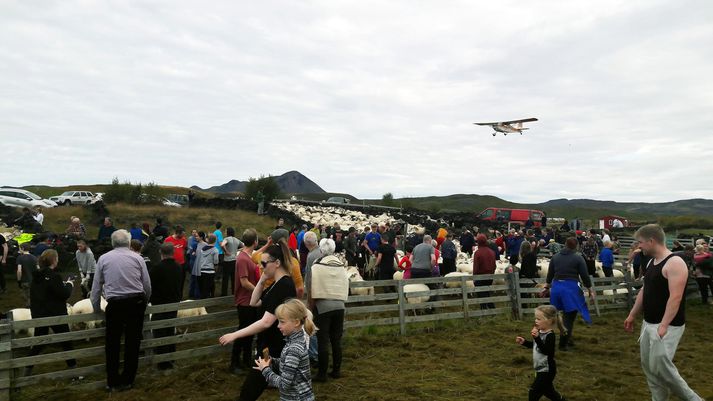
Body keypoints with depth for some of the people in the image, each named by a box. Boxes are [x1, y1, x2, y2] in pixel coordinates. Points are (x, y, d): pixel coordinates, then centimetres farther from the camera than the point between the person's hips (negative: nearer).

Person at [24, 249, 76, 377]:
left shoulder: (36, 276, 3)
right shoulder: (54, 276, -20)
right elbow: (64, 294, -19)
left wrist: (63, 284, 10)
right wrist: (69, 285, -2)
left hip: (38, 314, 7)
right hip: (55, 315, -7)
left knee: (38, 343, 18)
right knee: (66, 341, 8)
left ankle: (28, 368, 18)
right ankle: (72, 366, 15)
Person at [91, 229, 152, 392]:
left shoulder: (103, 258, 4)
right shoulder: (137, 257, 2)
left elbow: (96, 287, 6)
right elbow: (147, 286, 3)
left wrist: (96, 309, 19)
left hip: (115, 304, 0)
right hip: (136, 302, 0)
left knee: (112, 343, 14)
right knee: (132, 342, 12)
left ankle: (113, 382, 21)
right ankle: (127, 380, 21)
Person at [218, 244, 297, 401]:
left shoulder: (284, 286, -23)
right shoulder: (277, 284, 8)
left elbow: (266, 322, -27)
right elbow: (254, 303, 11)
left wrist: (235, 335, -24)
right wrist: (262, 280, -1)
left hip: (273, 349, -10)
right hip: (271, 346, 10)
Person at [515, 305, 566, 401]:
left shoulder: (550, 335, -23)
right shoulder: (540, 332, 2)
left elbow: (546, 351, -35)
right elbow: (534, 345, 18)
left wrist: (537, 338, -43)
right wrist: (524, 342, 3)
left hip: (546, 370, -9)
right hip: (541, 369, 9)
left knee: (533, 393, -4)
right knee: (547, 391, 25)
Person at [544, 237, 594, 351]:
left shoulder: (555, 257, 8)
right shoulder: (578, 258, -5)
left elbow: (550, 274, 15)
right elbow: (584, 275, -3)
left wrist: (547, 285, 29)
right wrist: (590, 290, 7)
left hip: (556, 286, 5)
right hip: (571, 287, -5)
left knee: (567, 314, 19)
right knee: (570, 316, 3)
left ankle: (567, 339, 27)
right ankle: (563, 344, 1)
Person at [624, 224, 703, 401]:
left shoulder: (675, 263, -17)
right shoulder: (652, 262, 11)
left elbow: (675, 297, -24)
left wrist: (663, 325, -29)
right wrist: (632, 315, 19)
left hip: (667, 326, -9)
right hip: (648, 324, 9)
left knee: (660, 367, -9)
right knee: (648, 366, 11)